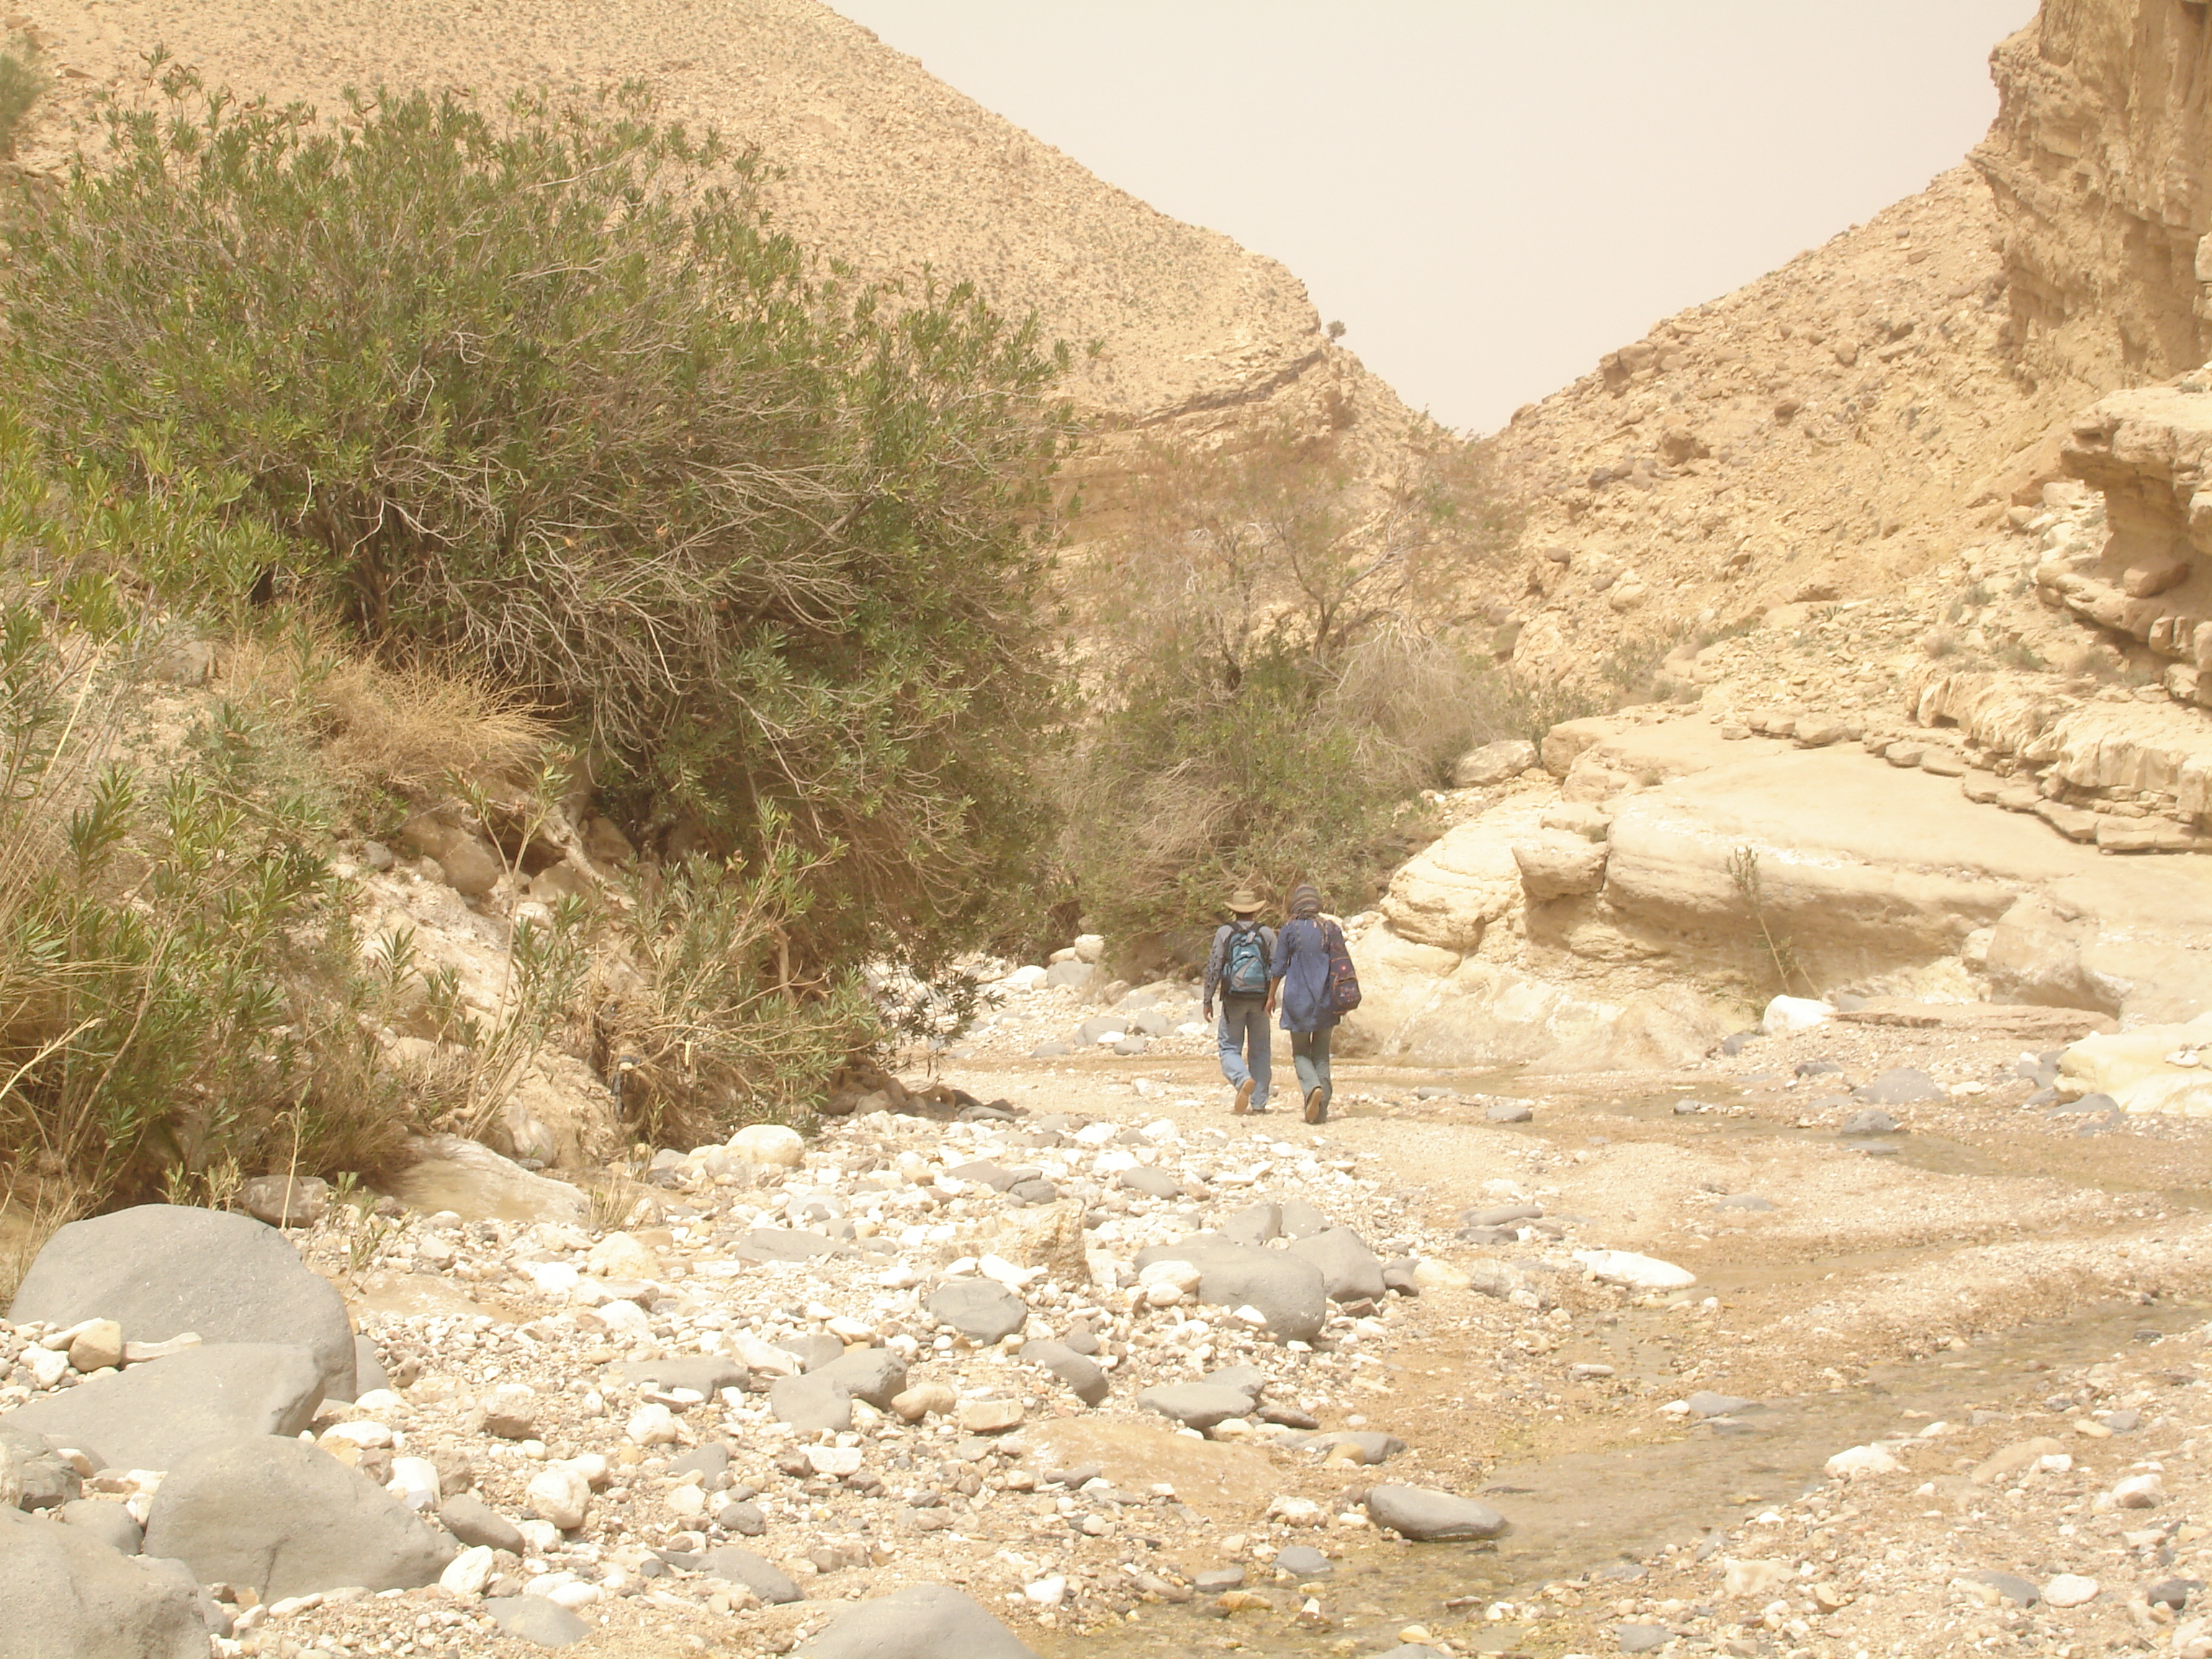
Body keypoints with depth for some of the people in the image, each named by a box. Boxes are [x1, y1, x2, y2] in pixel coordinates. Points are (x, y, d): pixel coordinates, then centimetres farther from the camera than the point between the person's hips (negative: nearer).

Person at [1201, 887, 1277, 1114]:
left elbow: (1214, 967, -4)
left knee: (1230, 1048, 3)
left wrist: (1208, 1000, 1)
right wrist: (1272, 997, 9)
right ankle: (1259, 1101, 8)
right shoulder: (1267, 934, 3)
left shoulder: (1224, 933, -1)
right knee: (1259, 1051, 10)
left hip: (1234, 999, -2)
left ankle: (1244, 1079, -26)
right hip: (1260, 999, 2)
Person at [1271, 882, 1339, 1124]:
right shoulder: (1330, 929, 1)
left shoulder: (1290, 929, -5)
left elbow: (1279, 967, -2)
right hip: (1325, 1002, 2)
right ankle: (1321, 1110, 4)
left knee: (1301, 1053, 9)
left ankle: (1313, 1088, -20)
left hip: (1297, 999, -2)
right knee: (1321, 1055, 10)